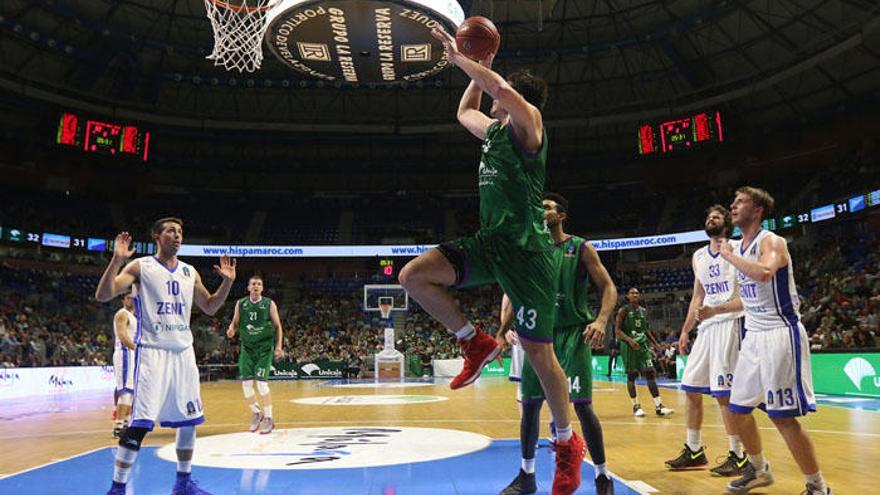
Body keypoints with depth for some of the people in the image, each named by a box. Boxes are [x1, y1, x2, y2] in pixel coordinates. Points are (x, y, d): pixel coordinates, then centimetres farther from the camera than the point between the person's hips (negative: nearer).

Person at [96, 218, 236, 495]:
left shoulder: (190, 272, 12)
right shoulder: (140, 267, -3)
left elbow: (209, 308, 18)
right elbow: (102, 295, -14)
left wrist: (228, 282, 4)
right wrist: (117, 259, -25)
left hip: (183, 351, 6)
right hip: (152, 351, -5)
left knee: (189, 420, 9)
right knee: (139, 424, -11)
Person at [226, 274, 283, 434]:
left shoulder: (269, 304, -4)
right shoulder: (240, 304, 2)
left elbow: (277, 326, 1)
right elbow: (235, 322, 11)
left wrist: (279, 346, -7)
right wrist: (231, 330, -13)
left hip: (265, 348, -3)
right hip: (247, 347, 3)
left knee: (261, 383, -12)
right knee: (246, 384, -1)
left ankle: (269, 419, 4)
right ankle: (256, 414, 24)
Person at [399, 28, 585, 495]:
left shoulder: (528, 122, -5)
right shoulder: (494, 130, 17)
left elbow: (501, 87, -26)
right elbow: (464, 111, 38)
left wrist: (458, 57, -11)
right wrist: (477, 65, 28)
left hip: (527, 249, -8)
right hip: (490, 242, 8)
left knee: (539, 353, -1)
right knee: (413, 276, -7)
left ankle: (568, 443, 20)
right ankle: (476, 343, 9)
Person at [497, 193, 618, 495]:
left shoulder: (581, 248, 1)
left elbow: (608, 288, -2)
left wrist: (601, 320, -19)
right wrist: (505, 327, -1)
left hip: (573, 334, -4)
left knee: (582, 405, -6)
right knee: (529, 404, 6)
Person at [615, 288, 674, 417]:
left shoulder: (644, 311, 12)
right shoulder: (624, 311, -5)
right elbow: (617, 330, -10)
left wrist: (656, 344, 13)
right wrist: (629, 340, -25)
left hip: (643, 345, 5)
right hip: (628, 346, -5)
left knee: (650, 373, -4)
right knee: (631, 376, 1)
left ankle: (658, 406, -5)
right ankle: (636, 406, 12)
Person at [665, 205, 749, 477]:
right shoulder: (698, 257, 17)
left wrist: (716, 310, -24)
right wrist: (685, 331, 16)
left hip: (729, 324, -7)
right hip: (706, 327, 7)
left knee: (724, 393, -8)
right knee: (691, 388, 8)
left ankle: (738, 456, 6)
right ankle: (694, 451, 20)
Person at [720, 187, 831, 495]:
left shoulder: (771, 242, -13)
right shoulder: (738, 248, 12)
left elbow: (764, 273, -37)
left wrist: (729, 255, -24)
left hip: (780, 334, -9)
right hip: (754, 336, 9)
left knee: (782, 416, -7)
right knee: (738, 409, 13)